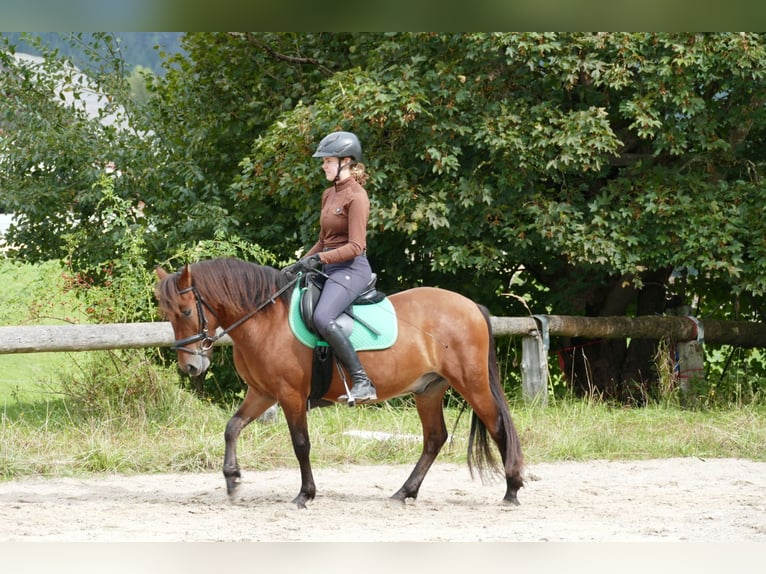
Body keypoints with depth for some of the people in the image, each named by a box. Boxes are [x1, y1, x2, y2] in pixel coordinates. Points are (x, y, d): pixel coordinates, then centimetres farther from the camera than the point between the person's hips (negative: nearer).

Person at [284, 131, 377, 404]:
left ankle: (363, 382, -31)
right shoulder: (329, 195, 16)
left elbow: (356, 246, -18)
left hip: (351, 269, -10)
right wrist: (300, 264, 13)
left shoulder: (356, 197, -12)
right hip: (329, 269, 10)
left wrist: (319, 259, -24)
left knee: (323, 318, -32)